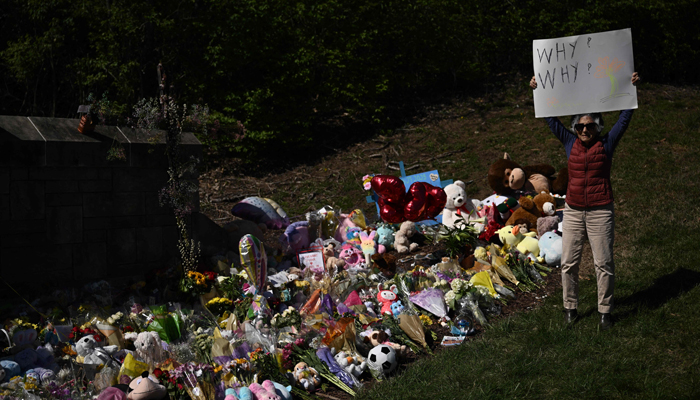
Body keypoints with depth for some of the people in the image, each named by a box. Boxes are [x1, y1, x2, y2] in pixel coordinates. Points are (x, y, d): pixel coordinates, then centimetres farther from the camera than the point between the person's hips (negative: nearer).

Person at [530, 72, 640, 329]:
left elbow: (625, 118, -2)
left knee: (603, 262, 1)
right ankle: (570, 308, 19)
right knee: (569, 262, 5)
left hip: (600, 211, -2)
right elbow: (551, 119, 8)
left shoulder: (606, 144, 0)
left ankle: (605, 311, 13)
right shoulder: (570, 143, 6)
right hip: (573, 211, 2)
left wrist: (632, 89, -9)